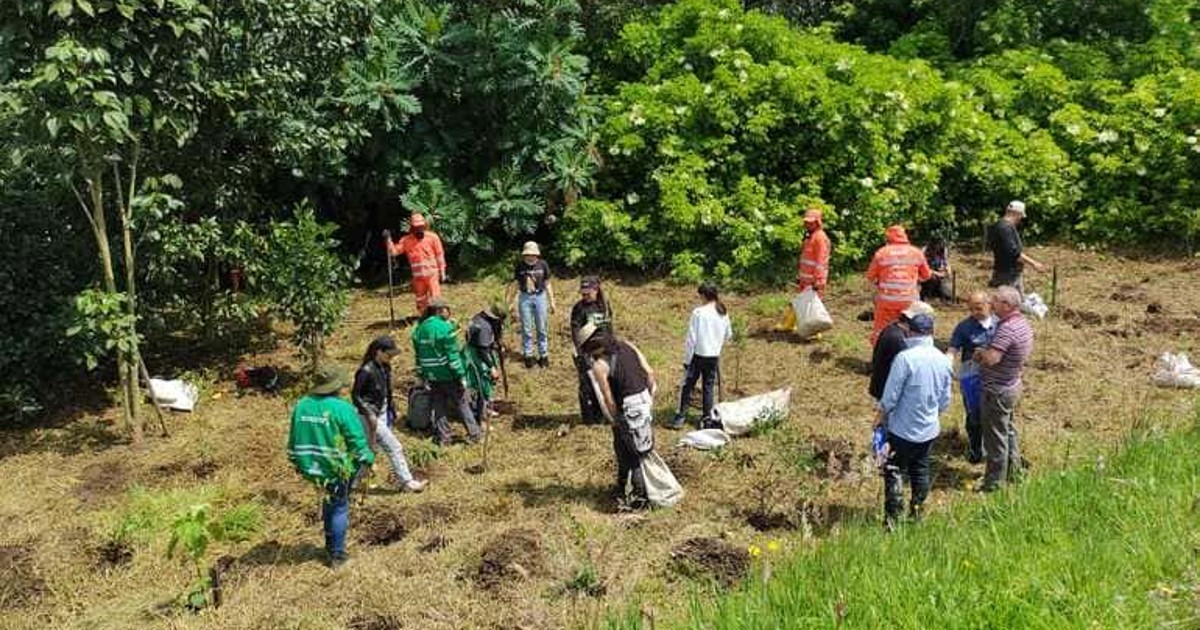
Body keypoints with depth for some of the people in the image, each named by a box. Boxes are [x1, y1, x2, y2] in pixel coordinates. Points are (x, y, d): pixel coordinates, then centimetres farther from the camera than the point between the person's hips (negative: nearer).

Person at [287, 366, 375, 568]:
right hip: (337, 469, -5)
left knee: (330, 499, 27)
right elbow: (358, 443, -14)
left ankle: (331, 543, 36)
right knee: (339, 508, 12)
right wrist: (369, 459, 2)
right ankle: (337, 554, 19)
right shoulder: (342, 408, -19)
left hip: (310, 468, 5)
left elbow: (293, 440, 8)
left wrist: (297, 463, 21)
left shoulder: (301, 405, -2)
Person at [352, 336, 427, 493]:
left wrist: (392, 411, 13)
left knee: (369, 451, 15)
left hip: (382, 413, 8)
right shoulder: (366, 371, -20)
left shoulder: (385, 368, 3)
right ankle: (406, 482, 4)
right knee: (394, 447, -4)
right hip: (370, 415, -8)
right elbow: (355, 395, -16)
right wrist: (369, 415, -19)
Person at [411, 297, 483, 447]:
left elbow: (419, 356, 9)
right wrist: (461, 375, -12)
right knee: (462, 404, 8)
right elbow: (453, 354, -18)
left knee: (439, 407, 15)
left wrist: (423, 376, 17)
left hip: (432, 377, 6)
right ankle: (474, 434, 15)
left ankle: (443, 438, 20)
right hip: (448, 375, -6)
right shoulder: (445, 327, -17)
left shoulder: (419, 329, 4)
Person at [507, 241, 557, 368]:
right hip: (525, 297, 0)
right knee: (526, 329, 5)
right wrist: (513, 302, 3)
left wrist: (552, 302, 7)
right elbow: (516, 284, 4)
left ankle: (544, 355, 15)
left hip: (540, 297, 1)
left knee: (542, 328, 6)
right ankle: (528, 355, 15)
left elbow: (547, 284, 8)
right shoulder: (520, 266, -2)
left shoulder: (543, 265, 0)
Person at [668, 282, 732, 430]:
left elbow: (691, 338, -13)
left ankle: (680, 417, 10)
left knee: (687, 385, 7)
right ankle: (707, 419, 16)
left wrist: (687, 359, -6)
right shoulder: (723, 313, 0)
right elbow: (729, 335, 12)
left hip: (698, 355, -4)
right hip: (714, 356, 4)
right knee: (709, 387, 13)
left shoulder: (698, 312, -15)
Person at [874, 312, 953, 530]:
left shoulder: (905, 358, -20)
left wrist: (881, 414, 0)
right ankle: (917, 513, 28)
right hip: (930, 428, 6)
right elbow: (945, 400, 7)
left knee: (895, 472, 3)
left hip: (904, 428, -5)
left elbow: (891, 394, -16)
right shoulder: (943, 360, -1)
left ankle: (892, 518, 2)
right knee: (921, 470, 18)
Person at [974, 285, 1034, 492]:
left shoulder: (1007, 328, -28)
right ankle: (1013, 471, 38)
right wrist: (985, 353, 7)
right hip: (1012, 385, 10)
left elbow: (992, 358, -36)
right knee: (1009, 431, 24)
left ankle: (994, 482, 13)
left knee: (995, 436, 2)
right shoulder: (1023, 322, 4)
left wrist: (980, 352, -12)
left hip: (998, 390, -10)